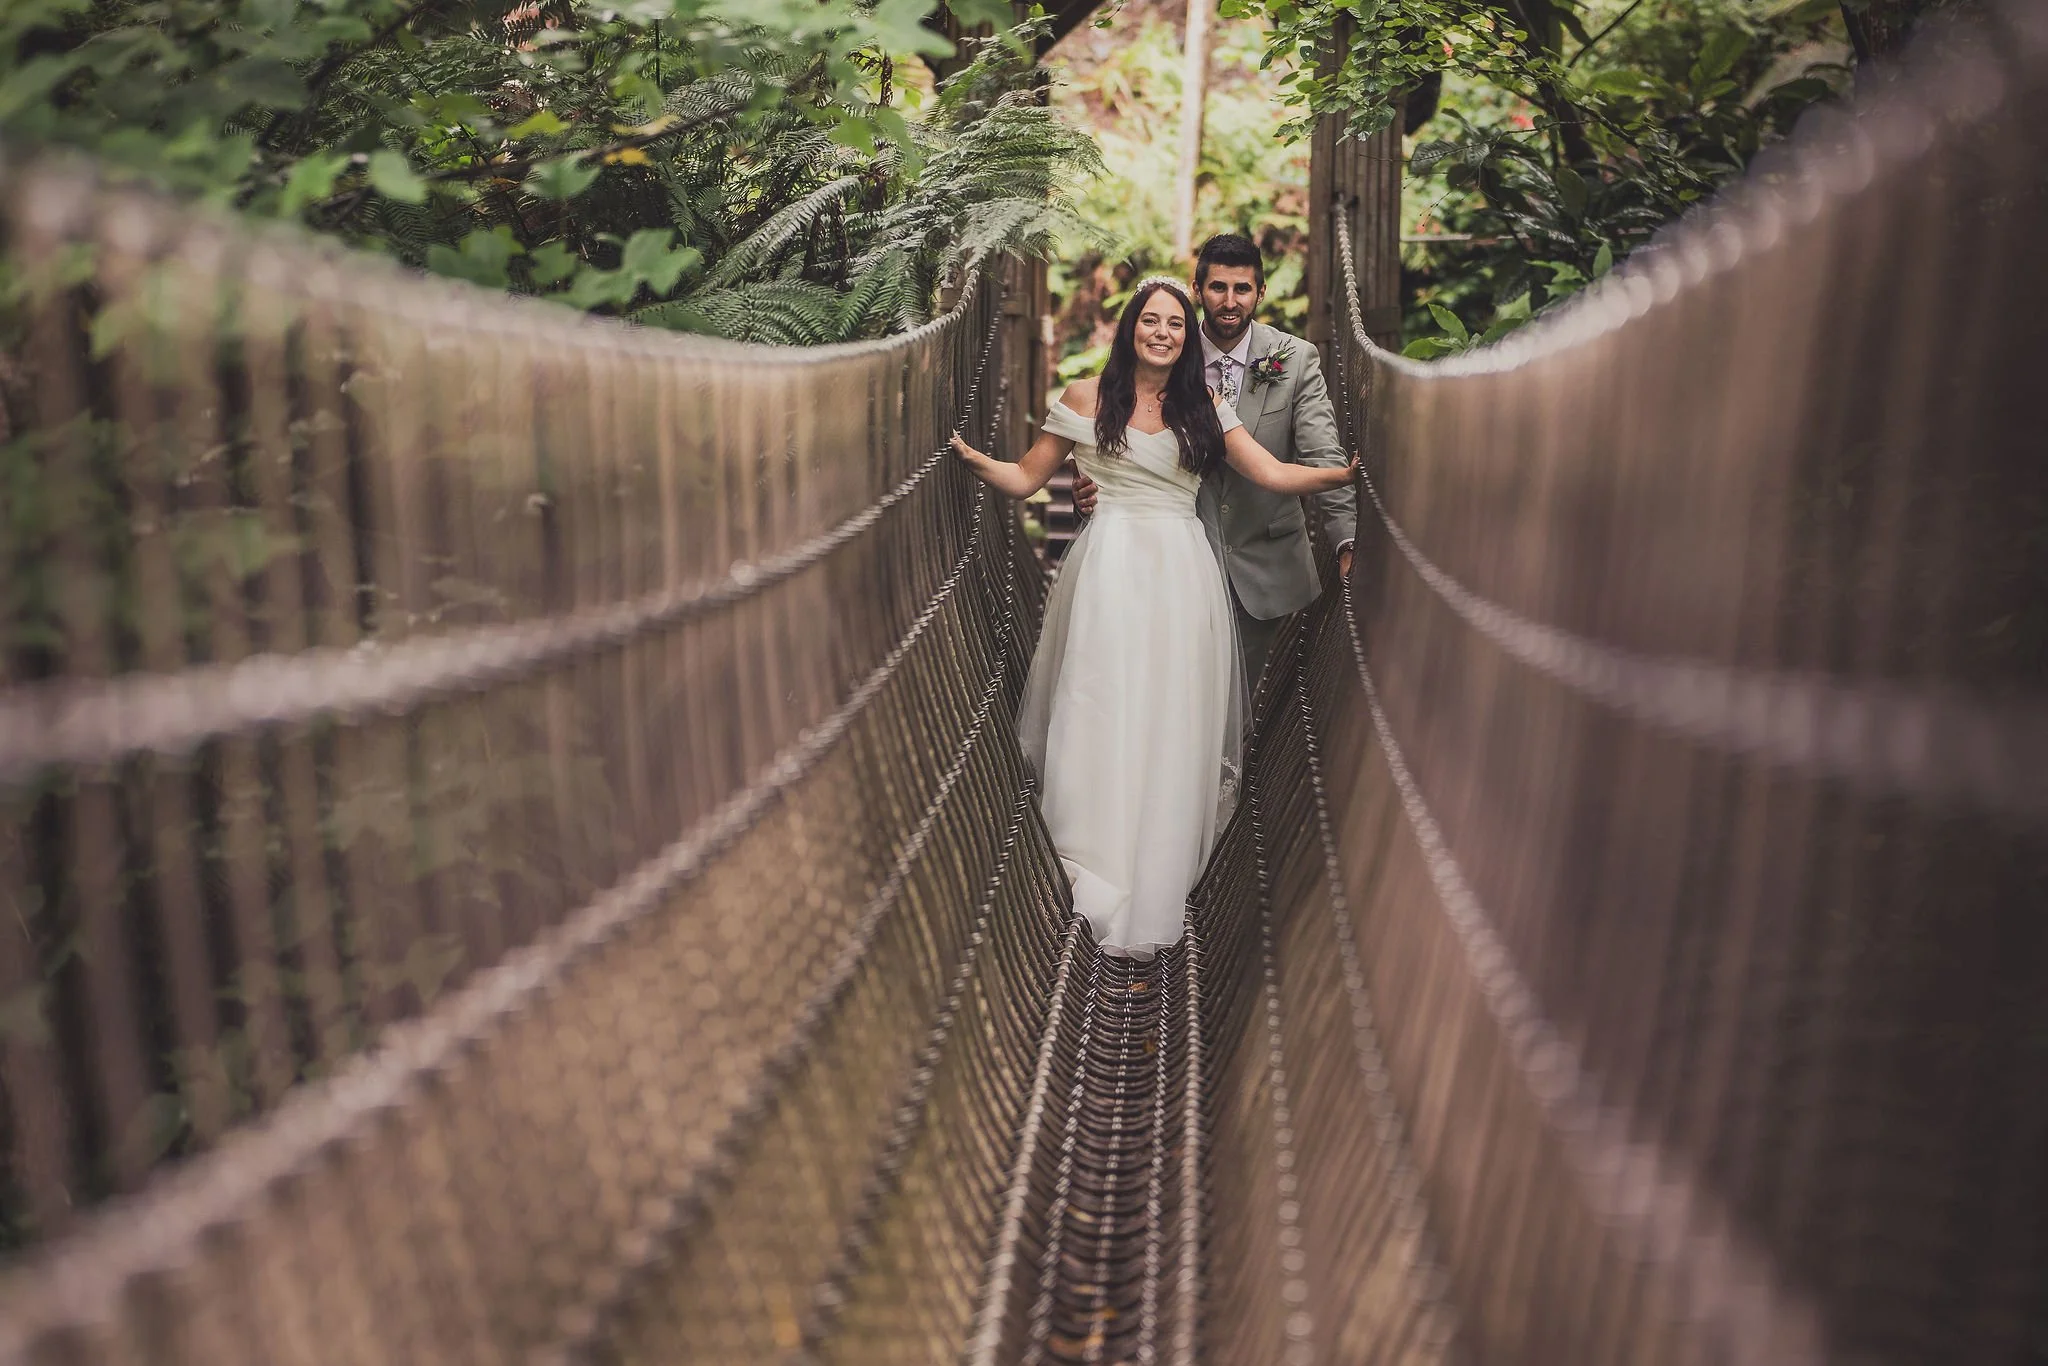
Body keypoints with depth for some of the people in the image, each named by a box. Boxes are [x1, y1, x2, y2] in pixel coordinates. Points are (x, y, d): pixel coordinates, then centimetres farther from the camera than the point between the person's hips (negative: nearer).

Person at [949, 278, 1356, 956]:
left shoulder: (1205, 408, 12)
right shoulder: (1087, 397, 7)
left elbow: (1274, 474, 6)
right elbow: (1025, 478, 9)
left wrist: (1347, 471, -6)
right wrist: (972, 457, -8)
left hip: (1181, 573, 2)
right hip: (1110, 569, -2)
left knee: (1172, 726, 2)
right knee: (1104, 717, -2)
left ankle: (1154, 891, 13)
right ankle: (1105, 885, 9)